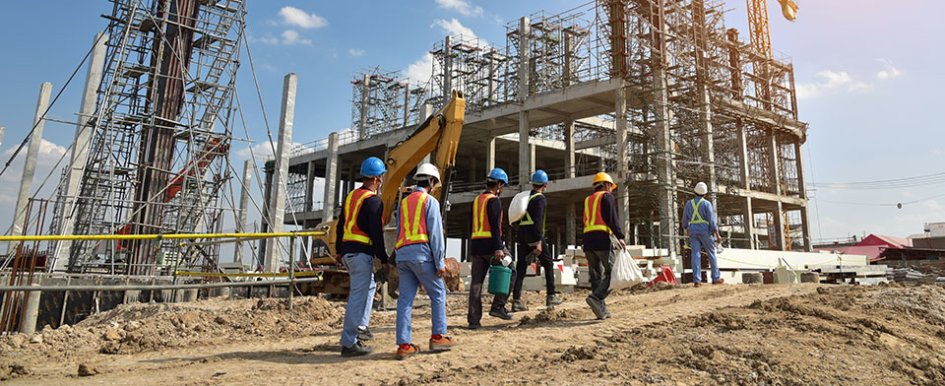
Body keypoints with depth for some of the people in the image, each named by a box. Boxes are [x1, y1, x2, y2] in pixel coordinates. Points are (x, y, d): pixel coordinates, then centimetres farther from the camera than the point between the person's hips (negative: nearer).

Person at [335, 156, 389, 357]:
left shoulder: (351, 196, 15)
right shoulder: (373, 201, -12)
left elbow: (341, 225, 19)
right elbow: (376, 234, -16)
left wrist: (339, 251, 27)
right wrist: (384, 259, -10)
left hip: (347, 252, 10)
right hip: (362, 253, -9)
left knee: (370, 286, 25)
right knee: (358, 296, -6)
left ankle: (359, 327, 24)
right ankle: (349, 343, -2)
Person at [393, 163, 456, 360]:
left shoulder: (404, 202, 19)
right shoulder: (430, 201, -1)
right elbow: (435, 233, -8)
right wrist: (440, 262, -7)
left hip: (402, 254, 6)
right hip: (421, 253, -6)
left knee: (405, 298, 4)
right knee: (438, 293, 8)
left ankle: (404, 344, 2)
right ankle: (438, 336, 9)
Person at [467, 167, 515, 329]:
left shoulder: (477, 200, 19)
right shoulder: (494, 200, -6)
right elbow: (495, 226, -16)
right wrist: (498, 248, -20)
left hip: (475, 245, 8)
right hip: (490, 244, -8)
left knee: (476, 282, 5)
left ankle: (473, 320, 4)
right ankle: (498, 306, 1)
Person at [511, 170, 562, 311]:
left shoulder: (525, 197, 17)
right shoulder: (540, 199, -6)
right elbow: (538, 221, -17)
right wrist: (539, 242, -21)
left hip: (521, 234, 7)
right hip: (533, 234, -7)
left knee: (520, 268, 4)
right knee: (548, 264, 8)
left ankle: (516, 301, 1)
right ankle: (551, 297, 10)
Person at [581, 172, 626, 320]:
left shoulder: (587, 200, 24)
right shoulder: (607, 197, 4)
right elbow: (612, 218, -9)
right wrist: (620, 236, -13)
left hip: (587, 240, 7)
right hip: (602, 238, -7)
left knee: (596, 275, 8)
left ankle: (601, 310, 6)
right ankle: (596, 297, -23)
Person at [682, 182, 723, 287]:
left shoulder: (689, 203, 5)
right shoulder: (707, 203, -7)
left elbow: (685, 220, 12)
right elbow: (712, 220, -11)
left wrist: (686, 230, 30)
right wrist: (717, 235, -6)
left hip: (693, 232, 3)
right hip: (705, 231, -3)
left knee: (696, 255, -2)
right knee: (711, 254, 11)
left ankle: (697, 280, -8)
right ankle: (716, 278, 17)